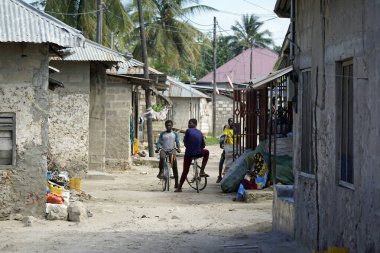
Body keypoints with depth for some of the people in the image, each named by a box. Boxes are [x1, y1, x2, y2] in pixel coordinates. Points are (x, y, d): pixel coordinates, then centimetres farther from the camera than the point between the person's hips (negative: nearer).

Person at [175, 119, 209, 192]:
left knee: (185, 171, 8)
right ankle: (202, 171, 25)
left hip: (189, 154, -2)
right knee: (206, 152, 32)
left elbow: (185, 141, -2)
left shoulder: (188, 131, -6)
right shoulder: (199, 132, 7)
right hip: (198, 153, 2)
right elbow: (203, 145, 10)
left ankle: (179, 188, 7)